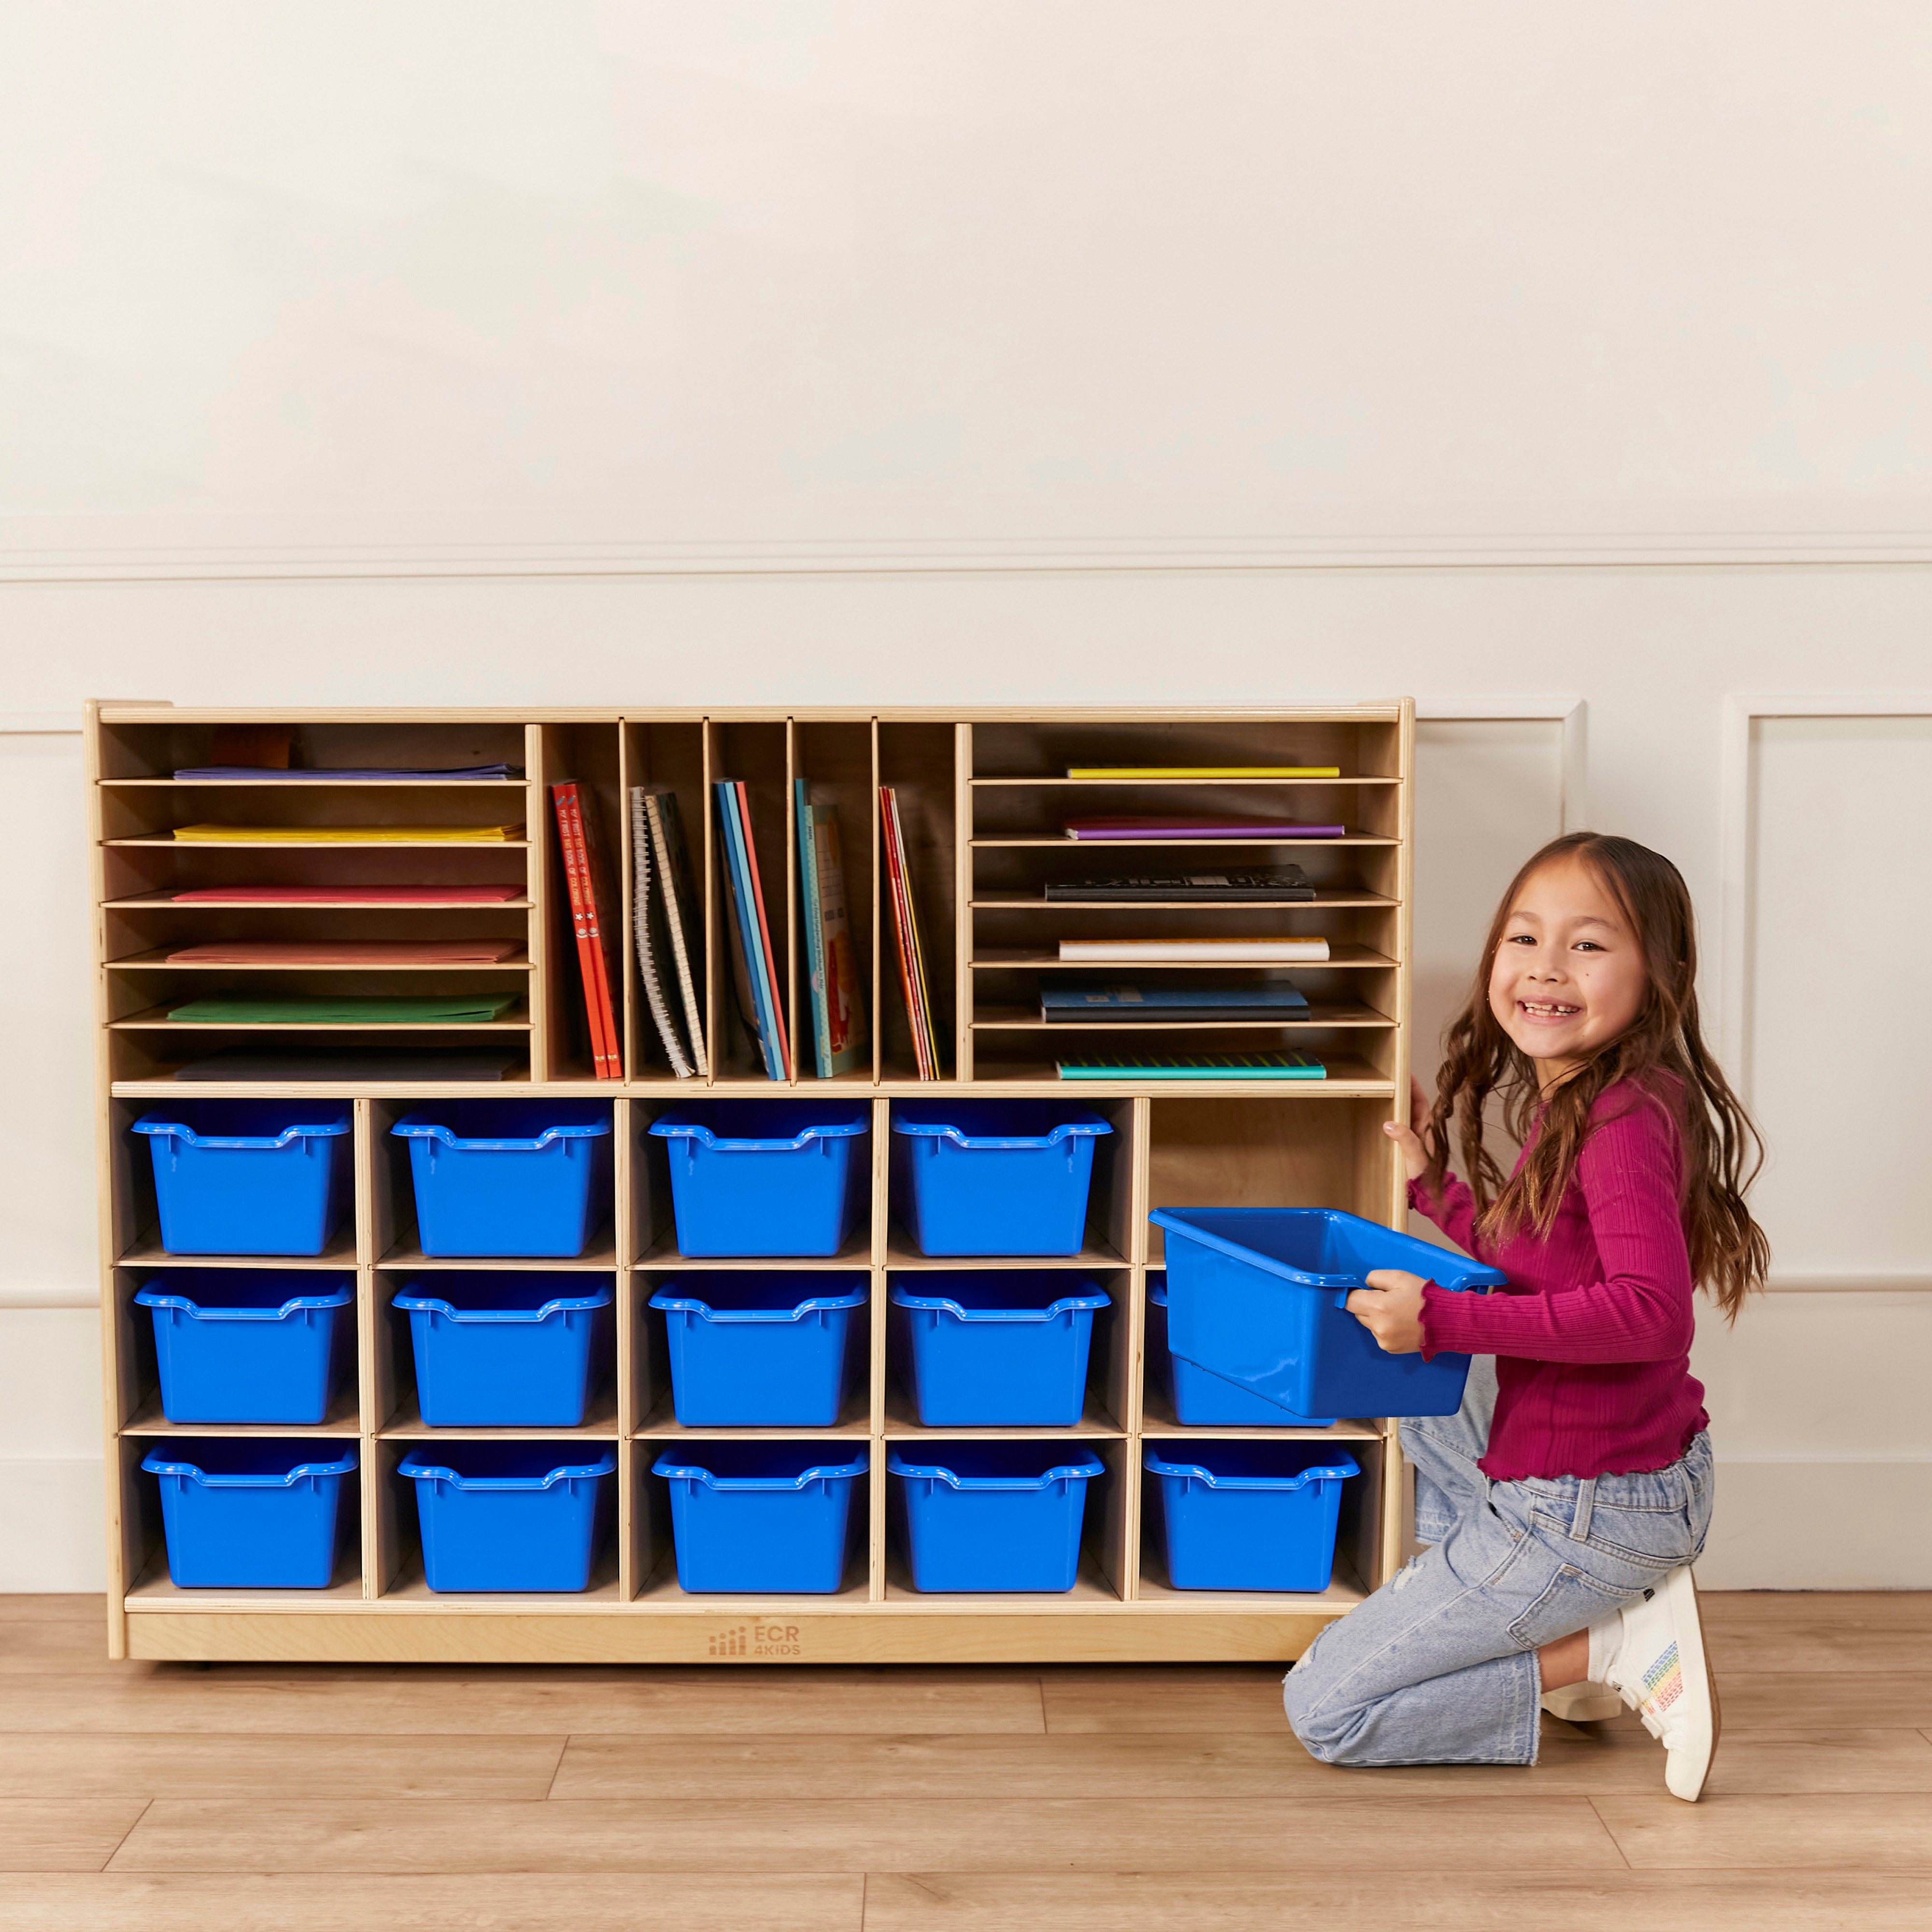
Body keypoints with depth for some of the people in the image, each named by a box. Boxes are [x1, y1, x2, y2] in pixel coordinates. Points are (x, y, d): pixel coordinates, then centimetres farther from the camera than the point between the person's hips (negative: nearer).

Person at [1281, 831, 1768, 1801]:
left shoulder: (1628, 1117, -22)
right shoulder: (1566, 1106, 6)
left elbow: (1650, 1309, -33)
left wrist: (1443, 1319, -33)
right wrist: (1437, 1180, 17)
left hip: (1587, 1510, -10)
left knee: (1323, 1710, -3)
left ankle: (1616, 1650, -3)